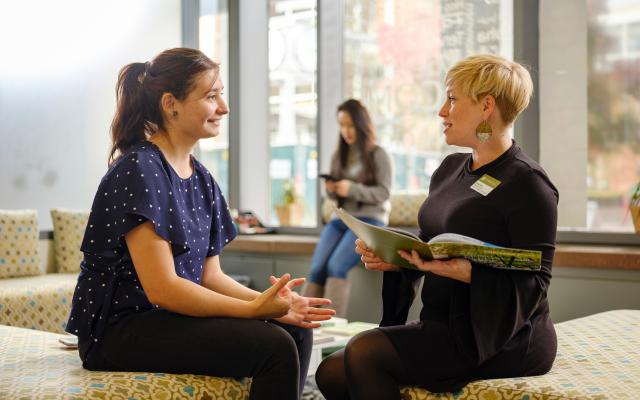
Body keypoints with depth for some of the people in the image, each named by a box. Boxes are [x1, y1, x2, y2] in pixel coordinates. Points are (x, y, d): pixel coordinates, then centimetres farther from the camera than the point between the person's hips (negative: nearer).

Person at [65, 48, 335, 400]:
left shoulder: (201, 179, 10)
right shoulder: (139, 169, -17)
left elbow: (210, 275, 7)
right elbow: (161, 288, -22)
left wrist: (267, 301, -10)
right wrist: (254, 309, -22)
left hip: (173, 316, 9)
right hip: (119, 329, -8)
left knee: (296, 331, -2)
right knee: (273, 347, -20)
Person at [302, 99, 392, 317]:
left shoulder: (379, 155, -1)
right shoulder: (339, 156, 15)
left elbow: (384, 193, -8)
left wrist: (352, 189, -21)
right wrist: (331, 190, -7)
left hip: (370, 220, -5)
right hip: (341, 219, 5)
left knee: (337, 265, -28)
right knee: (316, 269, -19)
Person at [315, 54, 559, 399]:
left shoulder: (527, 184, -13)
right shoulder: (450, 168, 12)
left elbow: (532, 285, -16)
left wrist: (465, 272, -32)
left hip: (501, 340, -8)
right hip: (444, 326, 8)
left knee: (363, 352, -23)